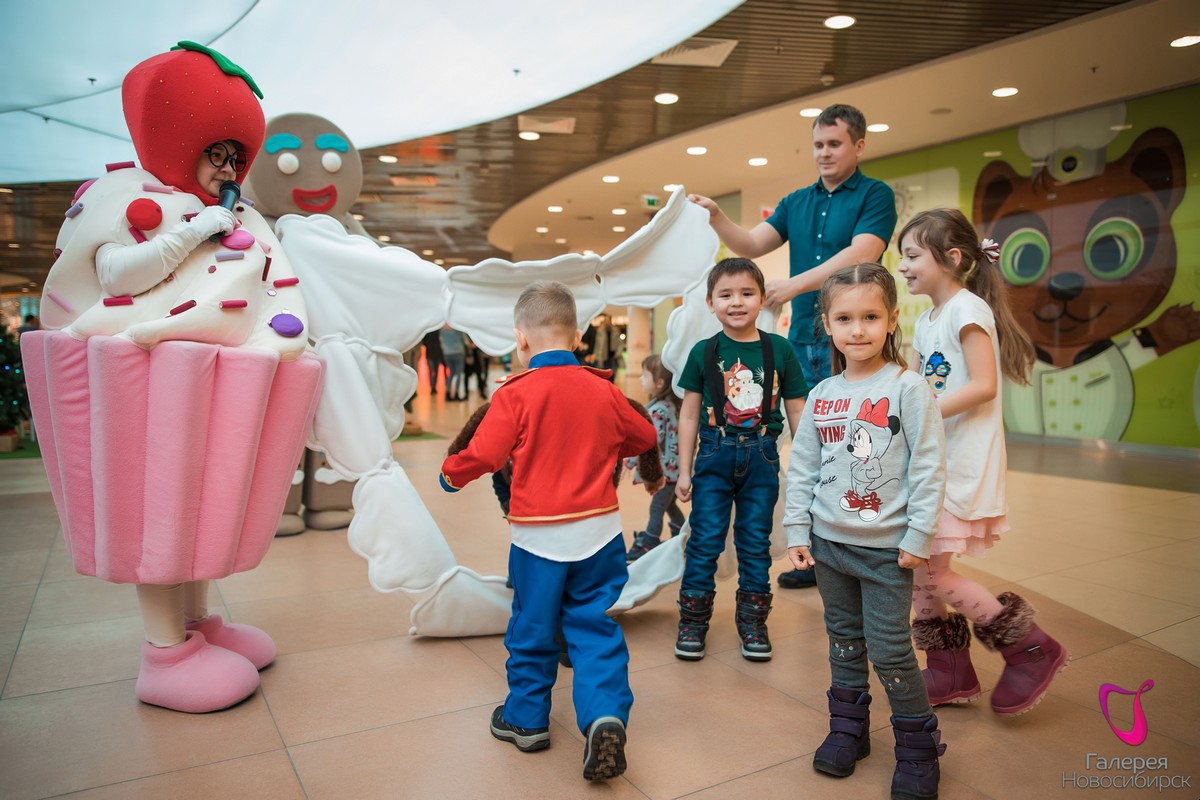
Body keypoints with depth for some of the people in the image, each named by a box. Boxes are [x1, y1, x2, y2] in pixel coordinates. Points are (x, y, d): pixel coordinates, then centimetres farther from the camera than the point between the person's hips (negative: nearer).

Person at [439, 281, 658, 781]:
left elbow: (482, 456, -13)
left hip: (538, 534, -2)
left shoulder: (514, 394, -12)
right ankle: (605, 715, -4)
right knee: (595, 628, 10)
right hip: (598, 531, 3)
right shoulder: (604, 390, 1)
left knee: (532, 629, 15)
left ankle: (526, 718, 31)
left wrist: (450, 474, 8)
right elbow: (644, 437, 15)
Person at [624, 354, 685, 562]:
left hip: (665, 468, -10)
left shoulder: (658, 410, -21)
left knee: (657, 509, -1)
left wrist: (630, 460, -17)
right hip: (672, 466, 10)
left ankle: (646, 547, 7)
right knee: (669, 505, 21)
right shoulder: (671, 404, 7)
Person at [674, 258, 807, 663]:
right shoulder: (704, 352, -1)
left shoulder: (780, 350, -1)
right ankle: (693, 620, 20)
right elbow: (689, 414, 3)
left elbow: (797, 411, 5)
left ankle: (752, 622, 27)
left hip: (762, 456, 1)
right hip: (715, 454, 0)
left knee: (756, 542, 11)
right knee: (705, 540, 4)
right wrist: (684, 471, 1)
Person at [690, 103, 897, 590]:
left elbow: (860, 256, -15)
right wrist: (715, 218, -8)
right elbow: (751, 245, 8)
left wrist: (796, 284, -22)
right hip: (802, 339, 6)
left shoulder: (875, 195, 0)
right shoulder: (796, 202, 17)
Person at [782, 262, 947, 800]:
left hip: (886, 548, -4)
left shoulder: (908, 389, -9)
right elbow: (801, 469, 8)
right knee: (844, 640, 16)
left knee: (889, 649, 0)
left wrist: (918, 537, -11)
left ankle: (918, 747, 21)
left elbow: (928, 468, -9)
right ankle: (848, 729, 33)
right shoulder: (821, 396, 4)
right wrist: (797, 531, 4)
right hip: (828, 542, 4)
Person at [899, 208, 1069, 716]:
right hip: (928, 460, 9)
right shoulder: (925, 322, 16)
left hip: (963, 460, -9)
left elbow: (984, 386, -20)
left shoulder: (967, 308, -10)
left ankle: (1032, 649, 11)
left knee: (930, 571, -7)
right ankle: (950, 673, 24)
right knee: (916, 567, 9)